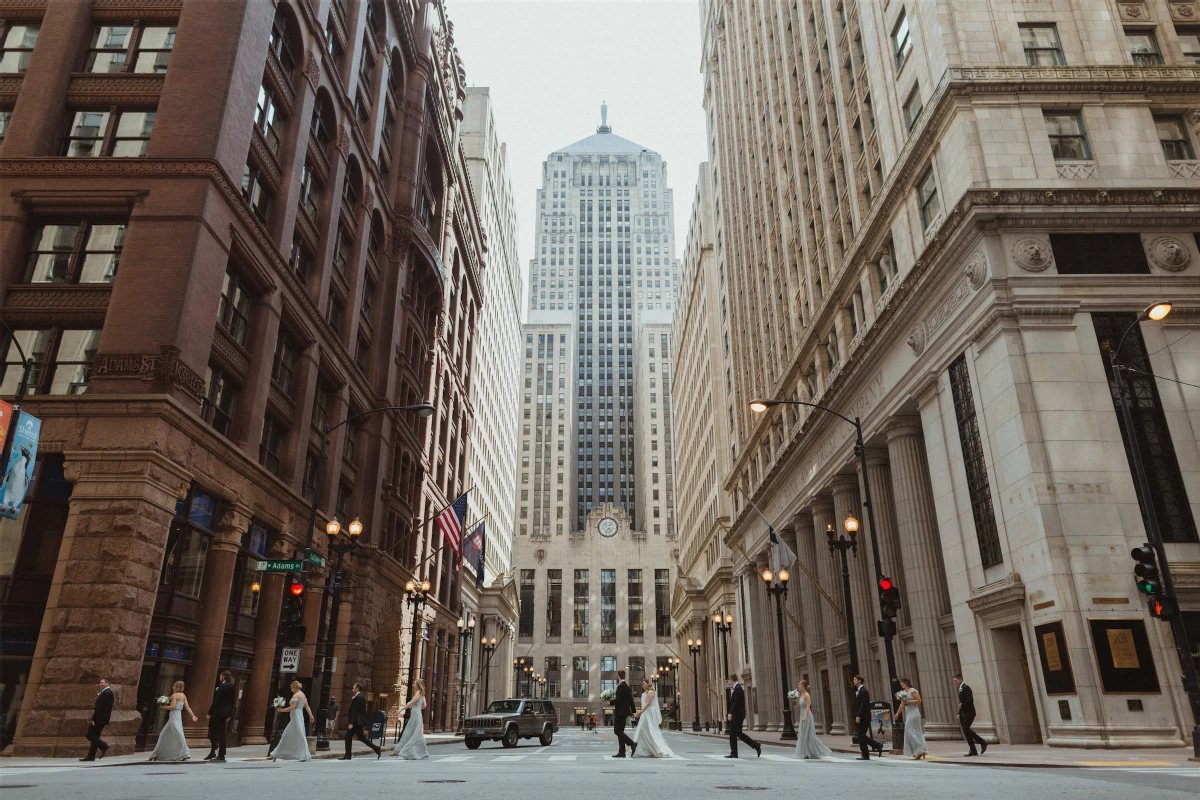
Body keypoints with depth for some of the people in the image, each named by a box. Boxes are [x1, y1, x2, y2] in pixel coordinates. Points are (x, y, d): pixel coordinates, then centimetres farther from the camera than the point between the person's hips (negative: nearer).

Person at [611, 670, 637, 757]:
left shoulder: (620, 686, -16)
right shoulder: (626, 686, 15)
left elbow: (618, 700, -22)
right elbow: (631, 700, 18)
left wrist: (611, 702, -4)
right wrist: (633, 711, 20)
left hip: (620, 712, -10)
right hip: (624, 711, 10)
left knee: (617, 731, -7)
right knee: (620, 731, 11)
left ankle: (632, 743, -13)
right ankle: (621, 752, 10)